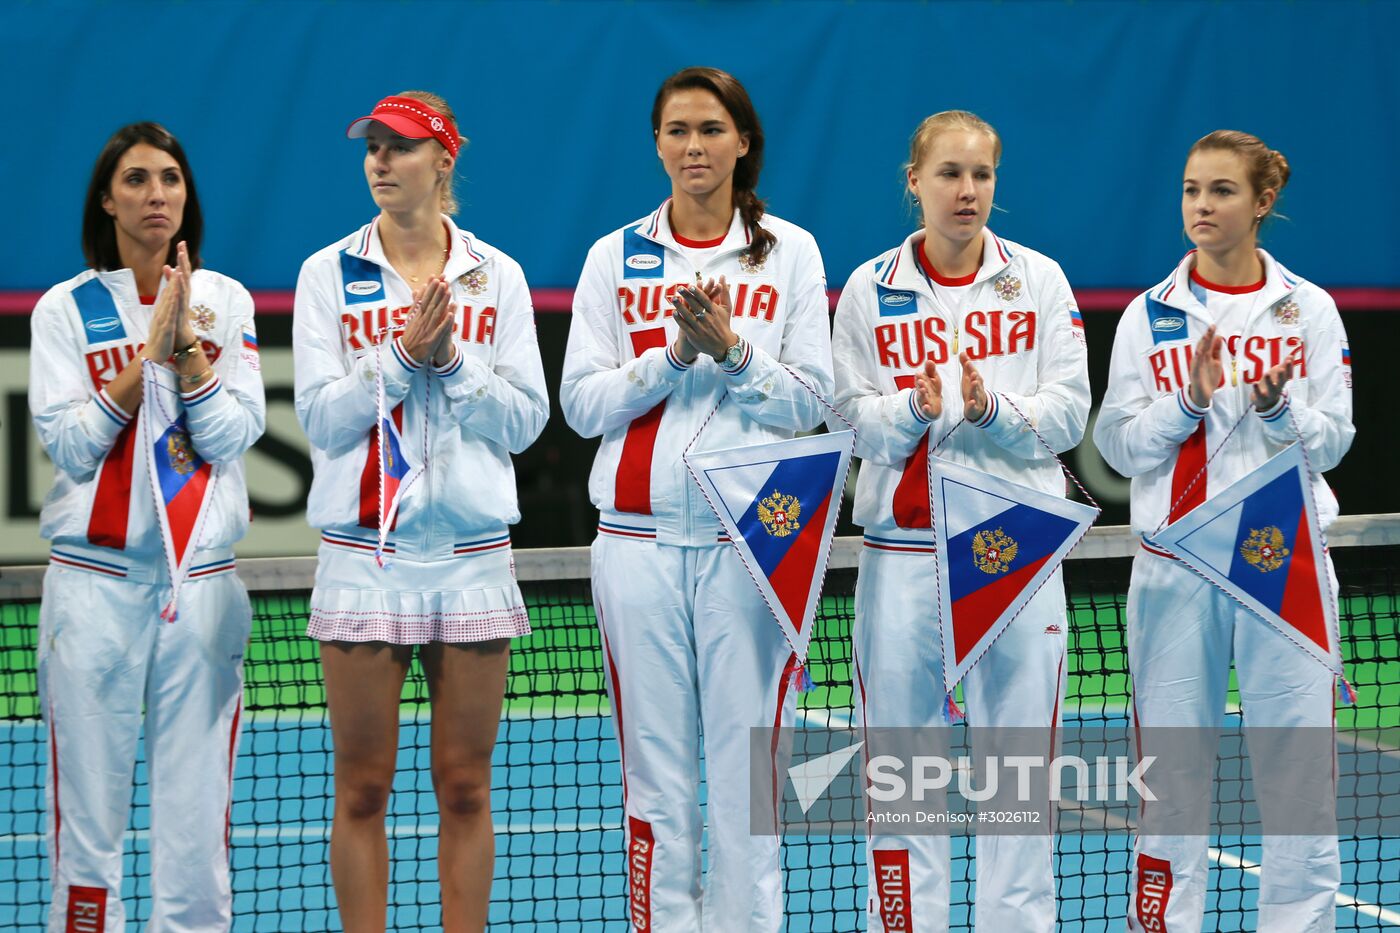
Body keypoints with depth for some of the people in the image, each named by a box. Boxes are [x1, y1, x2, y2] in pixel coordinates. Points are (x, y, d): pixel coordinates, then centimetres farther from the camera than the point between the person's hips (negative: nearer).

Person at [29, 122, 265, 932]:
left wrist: (186, 338, -11)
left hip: (202, 582, 1)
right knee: (89, 809, -2)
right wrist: (149, 350, -11)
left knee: (197, 803, -1)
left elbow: (233, 435, -1)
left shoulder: (225, 300, 8)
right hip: (95, 582, -1)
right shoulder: (65, 309, 4)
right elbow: (70, 444, -5)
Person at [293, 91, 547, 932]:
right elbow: (321, 414, -4)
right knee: (363, 786, 1)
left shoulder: (496, 275, 6)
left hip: (473, 560, 1)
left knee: (465, 784, 4)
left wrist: (451, 360, -11)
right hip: (365, 554, -1)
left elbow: (526, 418, 1)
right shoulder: (330, 273, 3)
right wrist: (401, 356, -15)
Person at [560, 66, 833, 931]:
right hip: (641, 539, 1)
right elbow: (582, 403, 3)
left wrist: (733, 349, -12)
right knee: (656, 771, 1)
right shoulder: (615, 257, 9)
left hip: (752, 541, -1)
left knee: (748, 765, -3)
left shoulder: (790, 251, 7)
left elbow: (808, 401, 3)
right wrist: (675, 352, -10)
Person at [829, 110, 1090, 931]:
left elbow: (1068, 413, 0)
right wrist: (915, 411, -16)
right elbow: (853, 422, 3)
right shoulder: (870, 289, 5)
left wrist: (992, 411, -17)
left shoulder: (1039, 280, 5)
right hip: (904, 546, 0)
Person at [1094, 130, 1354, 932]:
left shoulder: (1308, 309, 4)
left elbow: (1331, 441, 2)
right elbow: (1118, 445, 1)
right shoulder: (1151, 315, 5)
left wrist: (1277, 407, -16)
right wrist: (1189, 400, -13)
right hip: (1176, 565, 0)